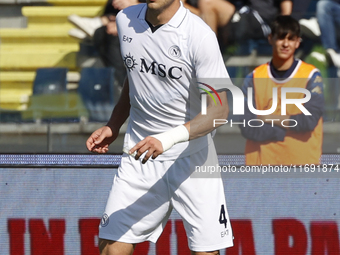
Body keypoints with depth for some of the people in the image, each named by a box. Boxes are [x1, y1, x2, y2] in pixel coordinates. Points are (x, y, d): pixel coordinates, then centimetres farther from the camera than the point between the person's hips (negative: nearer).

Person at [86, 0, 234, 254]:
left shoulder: (199, 35, -17)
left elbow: (219, 109, -21)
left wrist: (168, 139, -32)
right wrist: (113, 126, 16)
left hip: (192, 155, -4)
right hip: (138, 153, 4)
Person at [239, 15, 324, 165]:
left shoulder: (311, 77, 0)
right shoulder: (254, 78, 5)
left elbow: (309, 121, -12)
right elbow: (247, 127, -5)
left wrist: (267, 118, -6)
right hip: (263, 162, 2)